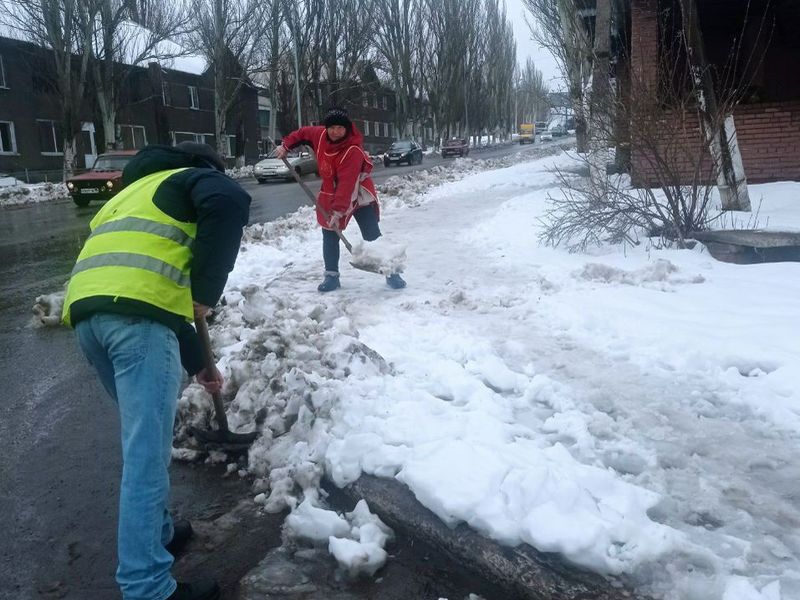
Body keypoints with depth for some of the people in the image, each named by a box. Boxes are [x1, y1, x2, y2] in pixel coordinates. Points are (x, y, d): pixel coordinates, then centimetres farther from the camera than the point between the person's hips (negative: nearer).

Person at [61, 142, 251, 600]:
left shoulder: (135, 193, 39)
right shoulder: (195, 178, 16)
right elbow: (230, 204, -12)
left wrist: (197, 364, 40)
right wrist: (207, 289, -4)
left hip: (86, 310, 9)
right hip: (133, 313, -8)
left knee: (146, 438, 22)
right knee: (148, 451, -6)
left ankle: (157, 534, 34)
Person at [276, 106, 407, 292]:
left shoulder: (353, 151, -30)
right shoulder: (320, 134, -10)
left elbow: (346, 184, -36)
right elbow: (303, 133, 13)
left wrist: (338, 211, -39)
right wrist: (286, 146, 6)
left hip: (358, 195, -6)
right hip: (331, 194, 6)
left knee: (372, 235, -9)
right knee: (329, 235, 4)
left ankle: (390, 272, -2)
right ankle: (331, 275, 13)